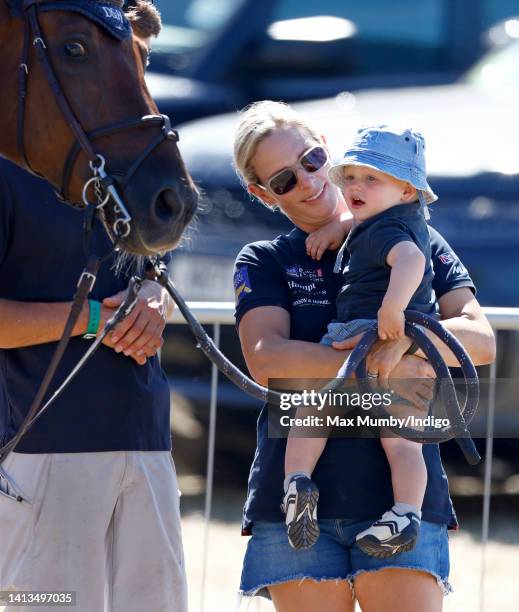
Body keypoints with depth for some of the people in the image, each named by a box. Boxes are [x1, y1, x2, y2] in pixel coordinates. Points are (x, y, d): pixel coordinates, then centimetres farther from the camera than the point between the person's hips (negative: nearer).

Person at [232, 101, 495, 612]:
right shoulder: (264, 263, 12)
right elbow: (266, 361, -6)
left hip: (400, 488, 0)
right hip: (298, 491, 0)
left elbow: (481, 340, 2)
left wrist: (405, 340, -19)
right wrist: (378, 368, -16)